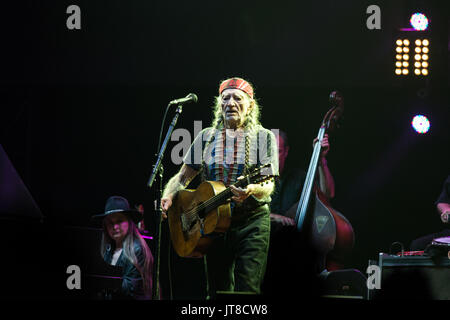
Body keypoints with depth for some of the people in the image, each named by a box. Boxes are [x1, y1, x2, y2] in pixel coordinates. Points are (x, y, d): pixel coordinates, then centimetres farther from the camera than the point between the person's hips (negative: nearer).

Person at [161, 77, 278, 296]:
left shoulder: (263, 137, 2)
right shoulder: (207, 137, 12)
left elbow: (268, 184, -7)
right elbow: (183, 177, 16)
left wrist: (251, 190, -29)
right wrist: (169, 195, -5)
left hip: (252, 222, -4)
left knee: (248, 289, -14)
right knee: (218, 291, 5)